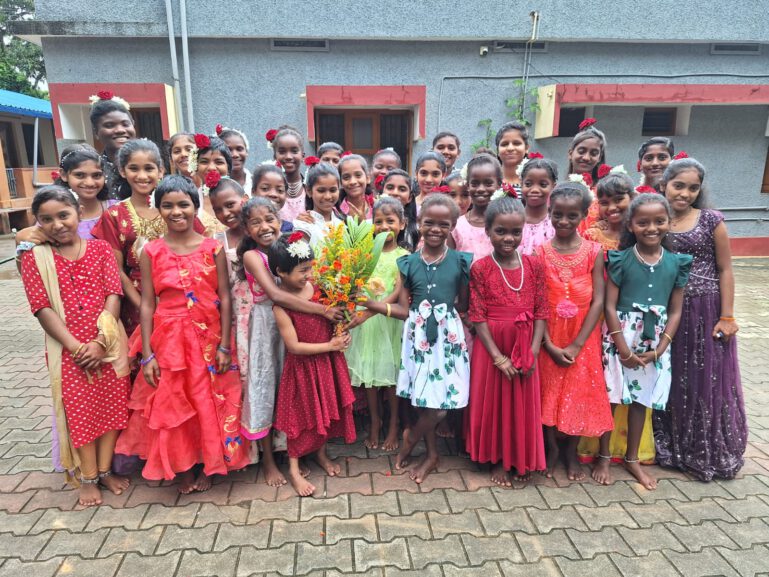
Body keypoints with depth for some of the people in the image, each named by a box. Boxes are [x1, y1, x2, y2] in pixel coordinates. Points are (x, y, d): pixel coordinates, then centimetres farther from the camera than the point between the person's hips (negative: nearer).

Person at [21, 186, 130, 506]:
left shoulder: (101, 249, 3)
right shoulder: (34, 258, 0)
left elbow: (114, 295, -4)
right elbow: (42, 308, -7)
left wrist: (101, 341, -15)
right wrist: (75, 345, -16)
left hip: (109, 345, 2)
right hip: (69, 350, -1)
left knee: (113, 406, 9)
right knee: (80, 411, 7)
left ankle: (105, 470, 28)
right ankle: (87, 478, 24)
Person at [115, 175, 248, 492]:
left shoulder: (213, 248, -3)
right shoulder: (151, 252, -1)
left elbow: (225, 298, -3)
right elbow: (147, 304, -1)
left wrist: (224, 345, -7)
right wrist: (147, 355, -4)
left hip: (208, 337, 0)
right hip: (168, 339, 1)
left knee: (210, 403, 9)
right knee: (172, 404, 11)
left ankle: (207, 465, 31)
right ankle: (184, 468, 33)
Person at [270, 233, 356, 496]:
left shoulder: (316, 287, -7)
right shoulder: (280, 305, -21)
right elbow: (294, 346, -21)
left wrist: (342, 333, -12)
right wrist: (330, 346, -19)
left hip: (327, 361, 5)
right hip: (302, 366, -5)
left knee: (327, 409, 19)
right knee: (301, 415, 9)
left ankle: (321, 453, 43)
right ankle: (294, 469, 29)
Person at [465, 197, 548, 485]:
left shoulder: (533, 266, 0)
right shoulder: (480, 268, -8)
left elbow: (541, 312, 0)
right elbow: (478, 317, -10)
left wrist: (533, 351, -9)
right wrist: (498, 356, -14)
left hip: (525, 348, 2)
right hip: (491, 347, -2)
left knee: (523, 405, 12)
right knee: (492, 403, 10)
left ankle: (521, 460, 32)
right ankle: (497, 460, 30)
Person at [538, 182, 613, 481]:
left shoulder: (594, 251, -5)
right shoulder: (540, 252, -5)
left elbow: (598, 301, -8)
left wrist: (576, 345, -14)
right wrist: (550, 344, -15)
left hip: (582, 338, 0)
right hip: (548, 338, 0)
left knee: (580, 393, 9)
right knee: (547, 392, 7)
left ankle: (571, 452, 32)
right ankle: (551, 449, 30)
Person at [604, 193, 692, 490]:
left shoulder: (676, 263, 0)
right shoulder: (621, 259, -9)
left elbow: (675, 311, 3)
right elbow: (610, 306, -10)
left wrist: (659, 350, -6)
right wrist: (624, 350, -12)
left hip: (655, 343, 3)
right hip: (619, 338, -3)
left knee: (641, 400, 14)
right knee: (610, 398, 4)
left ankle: (632, 459, 31)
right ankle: (604, 456, 23)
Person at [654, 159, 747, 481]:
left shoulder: (712, 221, -4)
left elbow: (725, 270, -2)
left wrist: (727, 317, -6)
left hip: (707, 312, -2)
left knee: (709, 382, 8)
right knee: (673, 383, 12)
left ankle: (711, 454, 26)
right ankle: (673, 448, 29)